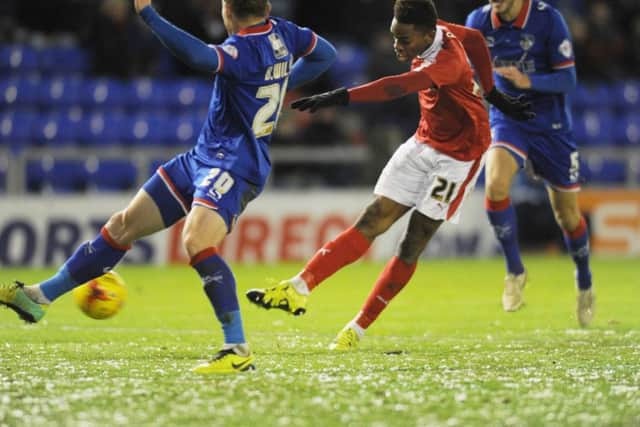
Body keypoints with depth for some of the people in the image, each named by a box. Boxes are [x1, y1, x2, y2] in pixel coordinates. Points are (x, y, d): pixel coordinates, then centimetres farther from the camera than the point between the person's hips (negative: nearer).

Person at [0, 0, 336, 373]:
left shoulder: (246, 50, -21)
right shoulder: (282, 33, 5)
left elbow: (198, 55, -40)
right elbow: (326, 54, 21)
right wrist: (278, 86, 26)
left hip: (234, 167, -10)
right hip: (204, 157, 10)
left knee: (197, 242, -31)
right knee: (124, 226, 10)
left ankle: (239, 351, -26)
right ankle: (40, 297, 16)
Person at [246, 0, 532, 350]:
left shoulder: (448, 61, -30)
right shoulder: (437, 33, -5)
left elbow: (399, 86, -46)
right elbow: (474, 38, 15)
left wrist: (341, 97, -56)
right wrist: (492, 94, 22)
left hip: (458, 156, -8)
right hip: (424, 144, 8)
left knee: (412, 246, -6)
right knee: (370, 224, -4)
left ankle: (358, 329, -1)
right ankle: (299, 287, -15)